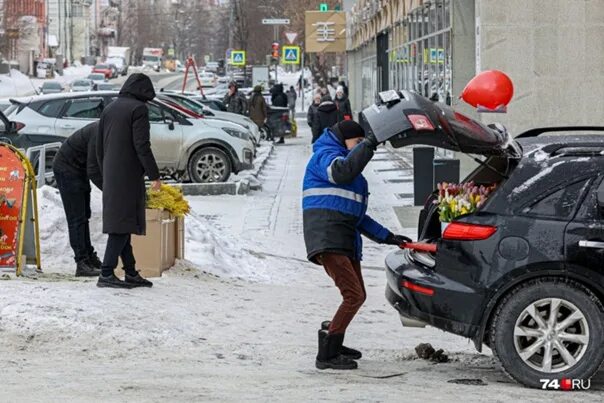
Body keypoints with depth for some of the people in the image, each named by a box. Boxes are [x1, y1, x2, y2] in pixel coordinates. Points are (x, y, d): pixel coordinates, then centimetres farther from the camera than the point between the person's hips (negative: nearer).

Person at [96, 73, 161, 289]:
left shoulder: (109, 109, 15)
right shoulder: (138, 109, -9)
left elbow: (99, 147, 18)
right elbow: (142, 145, -17)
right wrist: (154, 175, -13)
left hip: (110, 176, 8)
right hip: (129, 176, -8)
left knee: (120, 223, 12)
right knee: (123, 223, -8)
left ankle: (131, 273, 17)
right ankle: (106, 274, -12)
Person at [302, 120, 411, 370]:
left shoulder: (353, 176, 29)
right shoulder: (325, 155, -1)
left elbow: (356, 214, 33)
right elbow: (341, 171, -26)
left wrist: (387, 237, 27)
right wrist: (368, 144, -23)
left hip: (346, 242, 11)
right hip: (327, 241, -10)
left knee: (357, 296, 15)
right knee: (354, 295, -17)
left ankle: (332, 343, 29)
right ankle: (326, 355, -14)